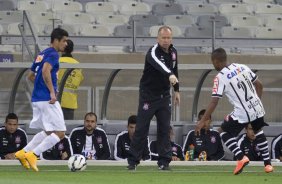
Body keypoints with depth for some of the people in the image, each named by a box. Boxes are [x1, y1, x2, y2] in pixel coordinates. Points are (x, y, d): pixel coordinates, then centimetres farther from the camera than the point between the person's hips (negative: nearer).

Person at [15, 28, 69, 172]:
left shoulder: (42, 54, 19)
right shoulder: (53, 54, -9)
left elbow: (31, 76, 26)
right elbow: (46, 71, -26)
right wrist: (52, 92, -25)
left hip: (36, 99, 9)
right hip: (47, 99, -9)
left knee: (48, 132, 21)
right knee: (60, 133, -6)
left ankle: (23, 152, 11)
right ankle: (33, 155, -13)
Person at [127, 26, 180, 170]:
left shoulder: (173, 52, 3)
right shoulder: (153, 52, -21)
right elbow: (158, 64, -44)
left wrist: (176, 90, 16)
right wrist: (170, 75, -61)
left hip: (164, 96, 6)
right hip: (148, 95, -6)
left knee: (165, 129, 3)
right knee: (141, 128, -4)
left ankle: (164, 161, 8)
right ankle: (133, 160, 4)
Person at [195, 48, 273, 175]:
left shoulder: (220, 78, -10)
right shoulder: (242, 67, 7)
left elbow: (214, 102, -13)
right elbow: (259, 85, 13)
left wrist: (203, 121, -8)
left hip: (242, 113, -6)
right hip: (257, 109, 6)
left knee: (225, 134, 11)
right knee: (258, 132, 29)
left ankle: (241, 157, -10)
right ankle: (267, 163, 27)